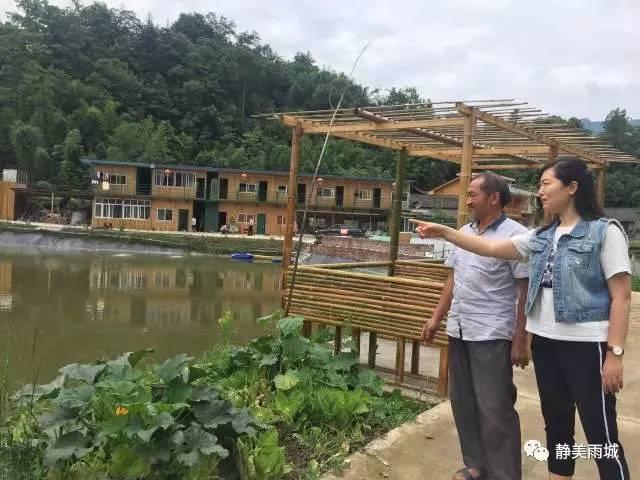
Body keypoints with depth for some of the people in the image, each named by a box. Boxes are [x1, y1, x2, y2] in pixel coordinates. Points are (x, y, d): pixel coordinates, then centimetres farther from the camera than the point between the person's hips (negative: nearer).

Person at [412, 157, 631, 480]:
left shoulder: (605, 231, -7)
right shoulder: (541, 236, 10)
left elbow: (621, 296, -10)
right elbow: (490, 248, 7)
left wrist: (615, 352, -15)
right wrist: (443, 232, 0)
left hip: (586, 345, -6)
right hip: (545, 341, 7)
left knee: (601, 434, 2)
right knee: (556, 424, 18)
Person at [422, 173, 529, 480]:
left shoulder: (515, 235, -10)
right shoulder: (464, 233, 12)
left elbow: (525, 291, -11)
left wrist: (520, 340, -14)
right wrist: (436, 317, 16)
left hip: (492, 335, -7)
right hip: (459, 331, 7)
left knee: (494, 409, -1)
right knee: (463, 403, 15)